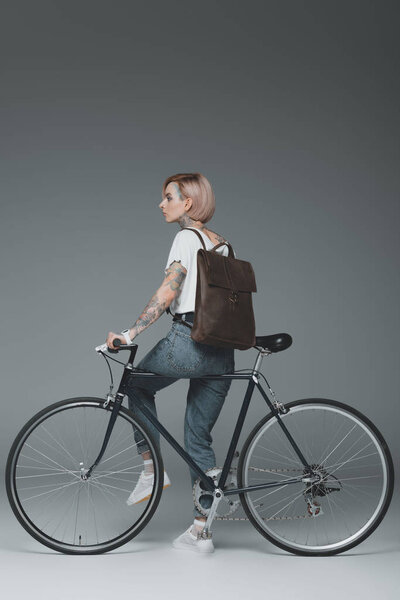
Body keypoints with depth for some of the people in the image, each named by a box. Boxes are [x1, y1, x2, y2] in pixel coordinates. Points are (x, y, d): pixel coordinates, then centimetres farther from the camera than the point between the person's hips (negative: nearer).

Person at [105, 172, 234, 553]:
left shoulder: (187, 238, -5)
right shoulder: (221, 244, 19)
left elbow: (167, 293, -16)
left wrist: (129, 334, -19)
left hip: (188, 342, -8)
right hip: (222, 351, 8)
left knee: (137, 384, 22)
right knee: (199, 439, 12)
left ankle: (151, 469, 17)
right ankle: (199, 530, 13)